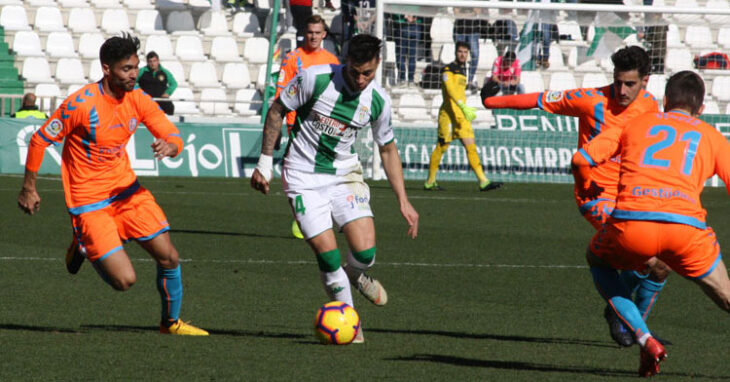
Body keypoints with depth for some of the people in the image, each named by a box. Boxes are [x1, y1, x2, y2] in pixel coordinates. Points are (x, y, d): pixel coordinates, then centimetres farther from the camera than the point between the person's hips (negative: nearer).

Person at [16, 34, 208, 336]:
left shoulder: (137, 99, -4)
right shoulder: (80, 104, -20)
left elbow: (175, 138, 0)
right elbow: (39, 141, -10)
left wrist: (168, 146, -25)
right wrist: (29, 189, -4)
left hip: (127, 190, 6)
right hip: (89, 202, -6)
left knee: (168, 258, -1)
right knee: (125, 280, -12)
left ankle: (171, 322, 24)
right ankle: (83, 247, 18)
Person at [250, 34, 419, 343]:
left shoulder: (378, 101, -6)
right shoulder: (314, 79, -17)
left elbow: (388, 149, 8)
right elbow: (277, 111, -3)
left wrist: (403, 201, 5)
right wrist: (265, 163, -2)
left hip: (345, 174, 3)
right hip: (303, 178, -3)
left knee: (365, 252, -13)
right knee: (327, 256, -12)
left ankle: (355, 275, 25)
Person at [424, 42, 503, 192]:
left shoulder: (463, 70, 18)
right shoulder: (448, 70, -8)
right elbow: (450, 90, -23)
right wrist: (463, 107, -34)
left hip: (462, 116, 7)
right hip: (448, 114, -7)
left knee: (471, 147, -1)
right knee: (441, 147, -2)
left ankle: (483, 182, -8)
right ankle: (430, 182, 9)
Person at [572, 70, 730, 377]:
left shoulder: (636, 124, 25)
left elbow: (581, 159, 16)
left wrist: (586, 187, 37)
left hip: (630, 223, 0)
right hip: (686, 227, 0)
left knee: (597, 260, 31)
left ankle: (645, 340, 15)